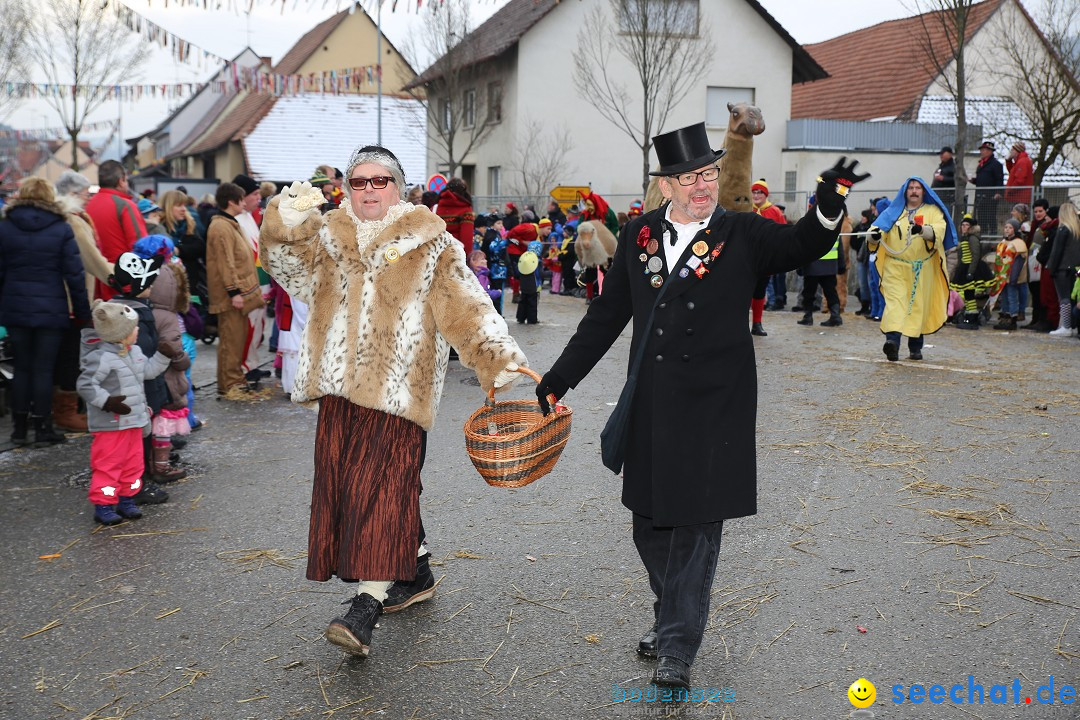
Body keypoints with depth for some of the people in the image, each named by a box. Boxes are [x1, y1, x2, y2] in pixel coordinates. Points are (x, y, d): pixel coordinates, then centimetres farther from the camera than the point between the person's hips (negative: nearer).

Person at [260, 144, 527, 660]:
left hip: (398, 387, -5)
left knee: (381, 485, -13)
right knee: (343, 484, 11)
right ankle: (416, 574, 28)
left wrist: (502, 363, -8)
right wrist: (288, 217, -16)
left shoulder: (430, 244, 3)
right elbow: (282, 254, 4)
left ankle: (367, 605, -13)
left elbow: (466, 308, -1)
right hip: (340, 388, 6)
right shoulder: (329, 240, 16)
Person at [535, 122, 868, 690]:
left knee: (697, 524, 1)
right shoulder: (638, 236, 6)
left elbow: (802, 245, -17)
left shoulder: (743, 234, -1)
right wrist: (560, 378, 7)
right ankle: (671, 616, 37)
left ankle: (678, 647, 12)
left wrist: (829, 206, -37)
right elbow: (606, 316, 10)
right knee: (650, 523, 15)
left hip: (714, 409, -4)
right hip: (650, 408, 4)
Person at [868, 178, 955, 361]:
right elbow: (878, 226, 0)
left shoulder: (933, 211, 10)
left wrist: (922, 230, -31)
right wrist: (874, 234, -25)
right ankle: (892, 340, -29)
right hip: (895, 268, 0)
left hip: (922, 269, 1)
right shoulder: (893, 211, 14)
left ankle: (915, 347, 15)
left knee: (919, 306, 5)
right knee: (895, 302, -16)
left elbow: (938, 231, -10)